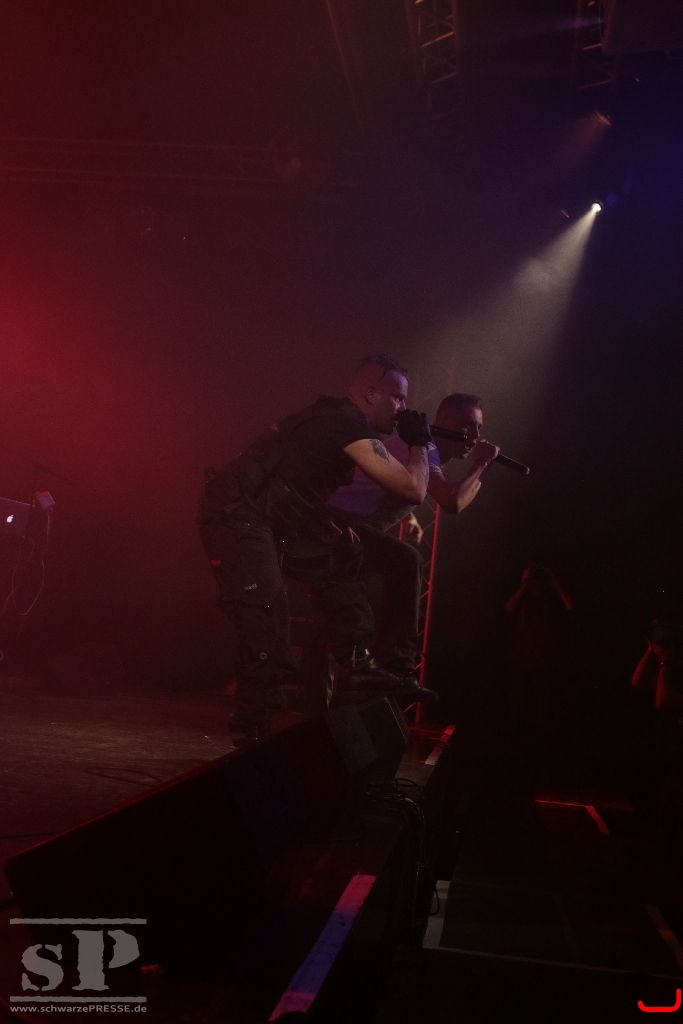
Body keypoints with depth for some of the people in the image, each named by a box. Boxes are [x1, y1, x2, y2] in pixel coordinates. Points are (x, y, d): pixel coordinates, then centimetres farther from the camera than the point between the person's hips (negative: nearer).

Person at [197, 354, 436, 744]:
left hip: (271, 518, 11)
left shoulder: (335, 418, 14)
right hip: (236, 518, -11)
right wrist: (420, 443, -1)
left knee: (342, 557, 15)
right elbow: (414, 488, -18)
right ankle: (252, 733, -5)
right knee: (267, 629, -15)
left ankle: (357, 664, 14)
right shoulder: (349, 426, -17)